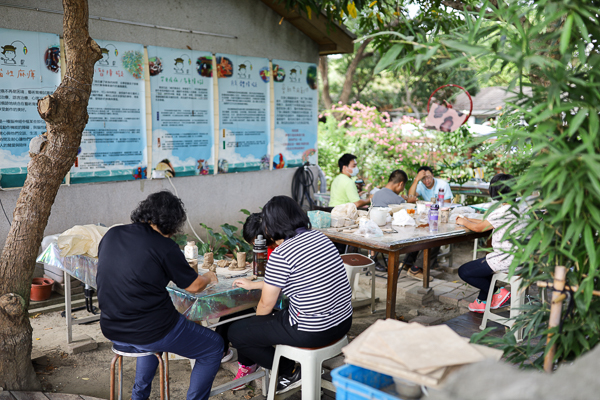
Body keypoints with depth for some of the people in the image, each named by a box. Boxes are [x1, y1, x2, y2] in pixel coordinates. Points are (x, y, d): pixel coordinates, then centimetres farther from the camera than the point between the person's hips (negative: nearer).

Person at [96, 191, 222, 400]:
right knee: (214, 347, 12)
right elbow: (194, 286, -5)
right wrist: (209, 277, 18)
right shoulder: (164, 247, -16)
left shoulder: (111, 235, 2)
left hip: (112, 330, 7)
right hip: (150, 331, -7)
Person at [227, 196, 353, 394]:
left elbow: (266, 305, -8)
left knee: (236, 332, 6)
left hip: (313, 333, -9)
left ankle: (290, 374, 17)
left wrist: (255, 322, 15)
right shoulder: (319, 237, 6)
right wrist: (253, 284, 30)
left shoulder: (280, 255, -18)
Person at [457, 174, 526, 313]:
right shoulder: (516, 208, 9)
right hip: (517, 257, 10)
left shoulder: (503, 211, -21)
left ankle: (497, 293, 9)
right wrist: (468, 220, 23)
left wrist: (464, 222, 10)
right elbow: (488, 222, 20)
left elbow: (478, 228, -9)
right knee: (482, 263, 35)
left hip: (507, 260, -10)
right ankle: (483, 301, 30)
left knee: (464, 272, 1)